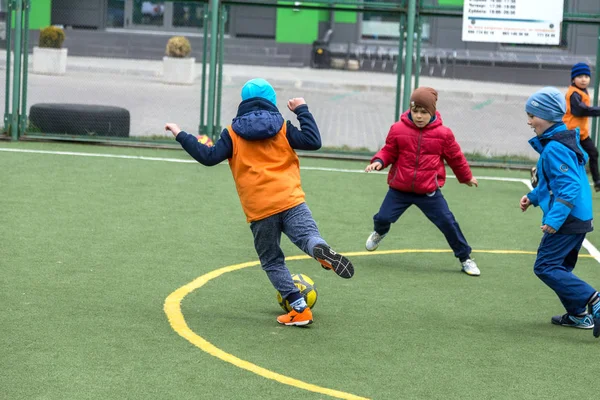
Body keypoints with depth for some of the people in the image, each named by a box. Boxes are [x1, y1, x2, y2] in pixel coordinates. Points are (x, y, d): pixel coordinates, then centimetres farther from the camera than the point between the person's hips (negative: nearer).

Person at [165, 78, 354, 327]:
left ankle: (299, 309, 0)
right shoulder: (282, 127, 7)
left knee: (272, 261, 11)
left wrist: (181, 136, 9)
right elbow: (313, 142, 1)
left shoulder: (233, 132, 7)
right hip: (291, 202, 0)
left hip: (259, 211, 0)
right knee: (308, 236, -7)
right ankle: (322, 251, -46)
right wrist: (302, 111, 12)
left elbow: (209, 157, -1)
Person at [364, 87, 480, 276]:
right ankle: (379, 232, 37)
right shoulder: (398, 129, -6)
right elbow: (389, 151, 5)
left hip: (429, 191, -1)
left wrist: (466, 177, 22)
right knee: (383, 217, -3)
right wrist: (379, 161, -16)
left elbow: (455, 158, 9)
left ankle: (465, 258, 14)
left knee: (448, 223, -3)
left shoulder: (443, 134, -5)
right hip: (399, 189, 1)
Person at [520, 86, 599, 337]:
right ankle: (579, 316, 22)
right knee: (561, 267, 19)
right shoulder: (565, 140, 12)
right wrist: (534, 197, 23)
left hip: (567, 220, -10)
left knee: (545, 267, -7)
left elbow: (569, 186, -26)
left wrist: (555, 218, -32)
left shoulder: (555, 148, -19)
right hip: (579, 218, 10)